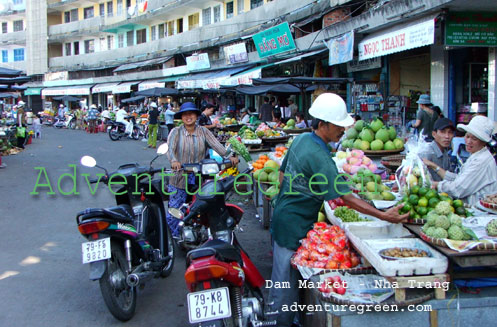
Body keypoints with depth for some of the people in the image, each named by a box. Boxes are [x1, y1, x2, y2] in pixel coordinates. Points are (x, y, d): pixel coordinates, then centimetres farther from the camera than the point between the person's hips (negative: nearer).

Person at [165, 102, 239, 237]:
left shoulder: (203, 131, 5)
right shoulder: (176, 132, -1)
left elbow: (216, 145, -8)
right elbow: (170, 149, -17)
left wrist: (229, 156, -24)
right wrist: (174, 161, -38)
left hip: (199, 180, 2)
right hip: (179, 180, -1)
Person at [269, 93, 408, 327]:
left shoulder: (301, 139, 2)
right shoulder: (319, 158, -27)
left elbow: (282, 175, 12)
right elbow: (345, 198, -28)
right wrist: (384, 216, -28)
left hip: (282, 215, 10)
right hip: (295, 226, -10)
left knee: (280, 275, 24)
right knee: (289, 281, 5)